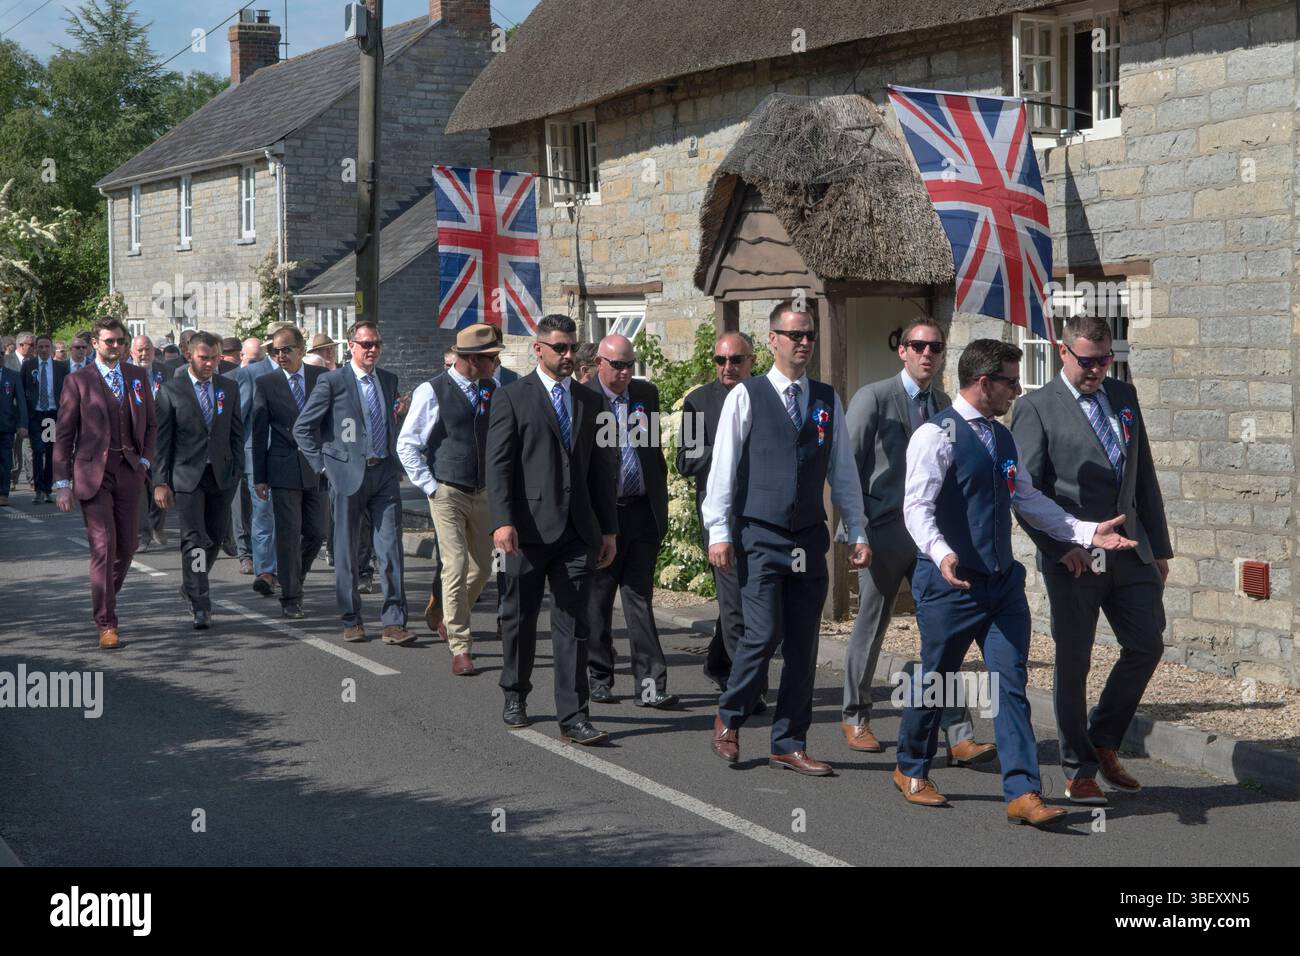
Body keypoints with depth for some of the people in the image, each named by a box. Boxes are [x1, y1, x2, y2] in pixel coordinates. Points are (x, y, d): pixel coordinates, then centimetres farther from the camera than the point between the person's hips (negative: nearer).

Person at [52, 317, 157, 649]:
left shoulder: (137, 377, 11)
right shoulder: (78, 381, 0)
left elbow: (150, 424, 19)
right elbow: (63, 435, 0)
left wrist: (145, 460, 4)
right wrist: (62, 482, -4)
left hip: (129, 471, 4)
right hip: (93, 472, -4)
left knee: (126, 547, 8)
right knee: (103, 547, -10)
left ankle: (104, 603, 31)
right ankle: (106, 624, -4)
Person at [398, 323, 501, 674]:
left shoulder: (491, 391, 8)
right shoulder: (432, 392, -9)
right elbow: (407, 444, -6)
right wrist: (430, 486, -9)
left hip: (483, 493, 6)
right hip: (448, 493, -6)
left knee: (482, 567, 11)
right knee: (456, 566, -10)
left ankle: (448, 617, 36)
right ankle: (460, 648, -2)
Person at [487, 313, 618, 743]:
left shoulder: (589, 402, 14)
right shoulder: (512, 397, 0)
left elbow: (603, 469, 17)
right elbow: (498, 464, -6)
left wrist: (608, 529, 13)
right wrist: (502, 521, -16)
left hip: (578, 531, 3)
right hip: (529, 528, -3)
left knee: (572, 623, 0)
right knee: (520, 617, 10)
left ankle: (572, 717, -1)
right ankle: (515, 695, 30)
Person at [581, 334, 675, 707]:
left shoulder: (646, 394, 10)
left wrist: (661, 504, 13)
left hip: (642, 511, 4)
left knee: (640, 599, 3)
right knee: (597, 601, 7)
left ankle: (650, 684, 2)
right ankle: (599, 678, 19)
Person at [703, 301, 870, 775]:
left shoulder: (828, 400, 11)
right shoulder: (746, 396, -1)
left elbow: (843, 471, 13)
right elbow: (723, 466, -2)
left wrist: (857, 533, 8)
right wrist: (719, 531, -8)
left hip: (810, 540, 4)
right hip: (760, 537, -4)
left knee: (803, 645, 5)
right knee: (764, 634, -11)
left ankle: (789, 744, 16)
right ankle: (728, 719, 14)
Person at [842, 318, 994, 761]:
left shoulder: (945, 405, 11)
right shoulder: (873, 398, -5)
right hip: (885, 533, -4)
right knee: (870, 630, 8)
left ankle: (959, 737, -3)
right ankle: (855, 718, 27)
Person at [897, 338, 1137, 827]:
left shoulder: (1003, 438, 13)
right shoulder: (936, 435, -12)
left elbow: (1029, 501, 17)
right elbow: (917, 506, -20)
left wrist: (1087, 531, 8)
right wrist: (941, 553, -38)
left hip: (1003, 582, 7)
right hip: (952, 584, -6)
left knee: (1011, 686, 0)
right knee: (934, 680, 8)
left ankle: (1023, 793, 0)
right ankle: (910, 770, 29)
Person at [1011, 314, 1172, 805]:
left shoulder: (1124, 396, 13)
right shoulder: (1036, 408, -5)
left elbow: (1145, 478, 16)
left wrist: (1159, 546, 14)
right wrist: (1062, 547, -17)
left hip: (1130, 552, 5)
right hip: (1072, 558, -5)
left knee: (1147, 645, 4)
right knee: (1073, 662, 3)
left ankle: (1103, 741, 25)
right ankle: (1079, 772, 15)